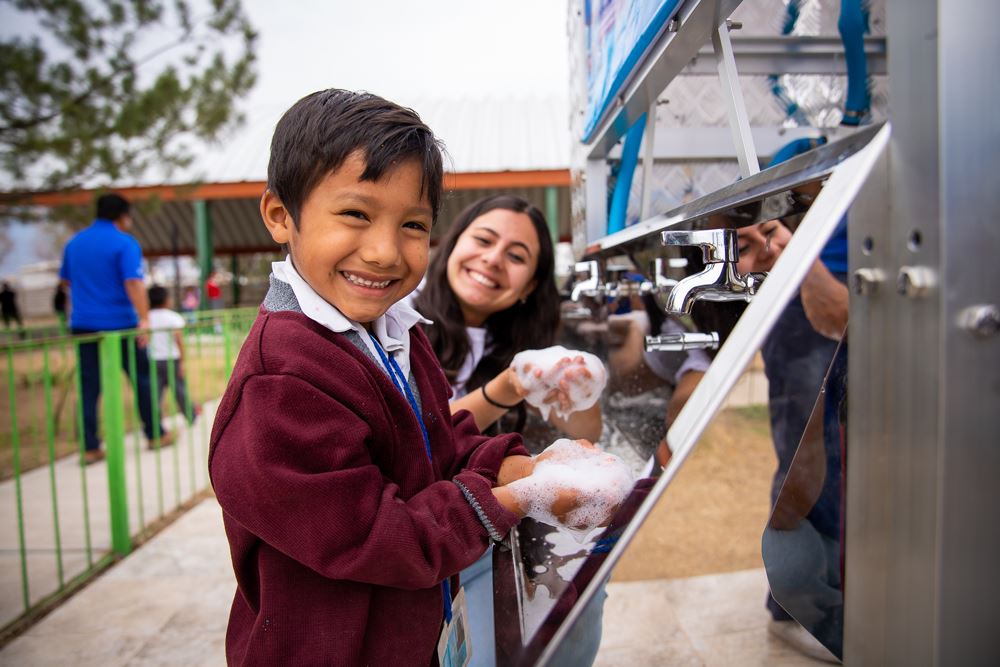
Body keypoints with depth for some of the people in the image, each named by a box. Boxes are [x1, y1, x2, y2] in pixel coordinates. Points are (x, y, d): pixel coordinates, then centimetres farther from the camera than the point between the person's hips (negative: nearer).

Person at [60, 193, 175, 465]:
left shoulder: (74, 243, 13)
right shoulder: (125, 243, -8)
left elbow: (65, 279, 24)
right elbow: (133, 283, -19)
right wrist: (144, 319, -25)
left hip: (83, 325, 5)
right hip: (119, 324, -5)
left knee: (89, 387, 6)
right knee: (142, 378, 8)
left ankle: (90, 448, 6)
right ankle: (155, 435, 16)